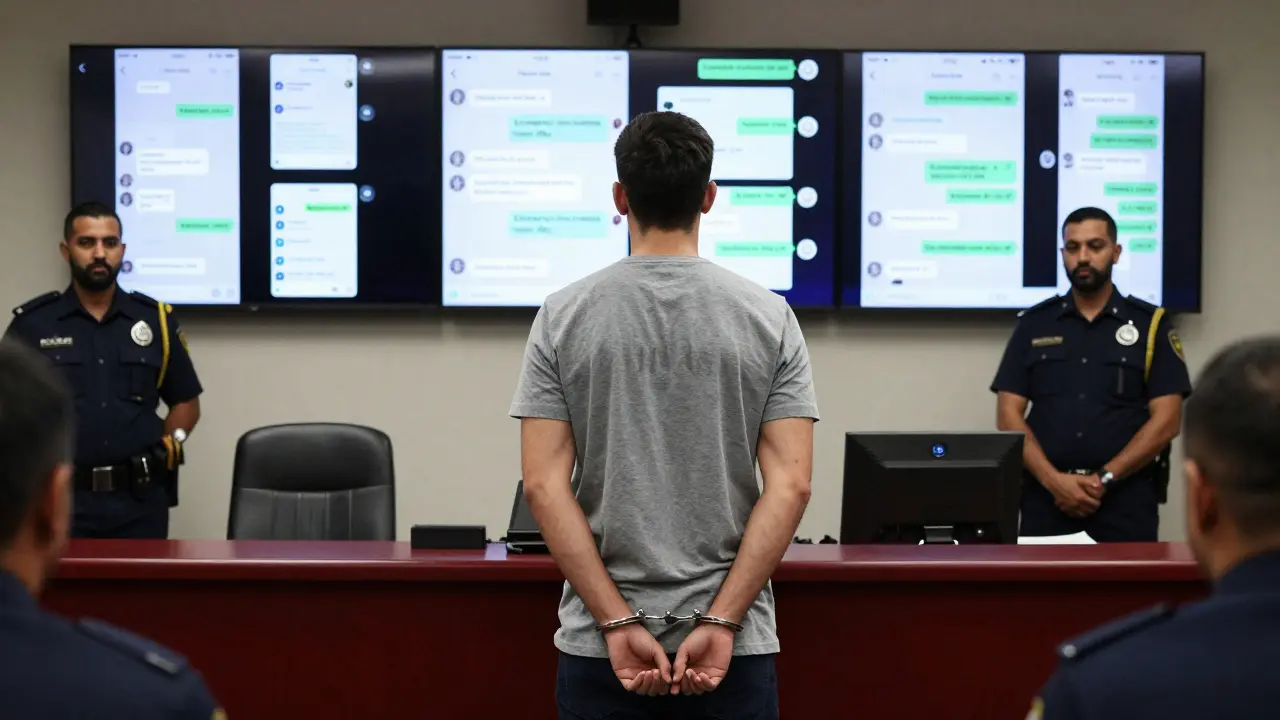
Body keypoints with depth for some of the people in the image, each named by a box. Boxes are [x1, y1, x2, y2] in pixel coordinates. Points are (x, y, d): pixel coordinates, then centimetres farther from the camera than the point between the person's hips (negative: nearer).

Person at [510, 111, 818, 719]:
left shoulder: (564, 318, -3)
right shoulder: (768, 317, -2)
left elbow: (544, 485, -9)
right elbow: (789, 485, -10)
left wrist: (619, 623, -9)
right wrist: (721, 623, -11)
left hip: (601, 642, 0)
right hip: (732, 643, 0)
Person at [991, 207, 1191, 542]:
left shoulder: (1151, 324, 4)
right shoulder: (1033, 324, 9)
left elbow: (1166, 421, -2)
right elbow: (1009, 416, 3)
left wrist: (1103, 479, -12)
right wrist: (1054, 481, -11)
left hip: (1126, 499, -1)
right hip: (1046, 497, 1)